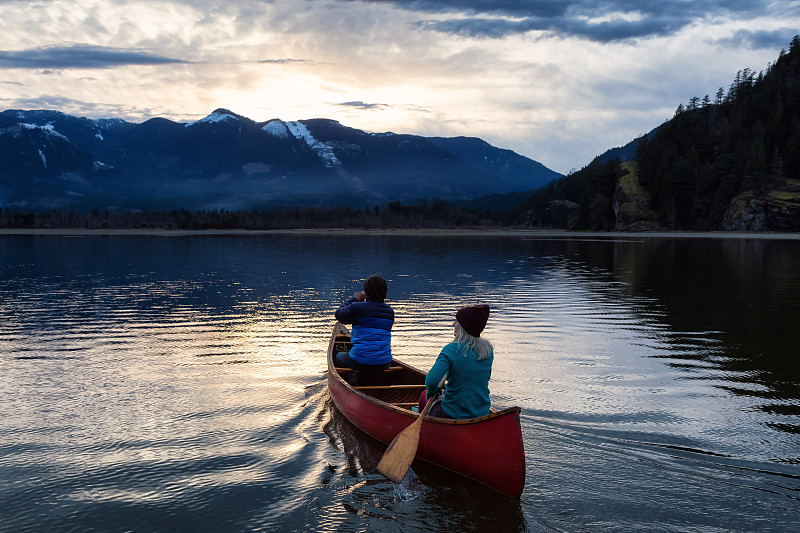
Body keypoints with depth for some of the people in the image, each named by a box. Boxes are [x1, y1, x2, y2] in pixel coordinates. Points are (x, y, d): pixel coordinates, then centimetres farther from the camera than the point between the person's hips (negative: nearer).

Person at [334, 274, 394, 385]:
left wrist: (354, 299, 17)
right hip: (383, 364, 3)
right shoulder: (390, 312, 5)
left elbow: (339, 315, 7)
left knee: (338, 357, 27)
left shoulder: (356, 307, -10)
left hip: (360, 361, -3)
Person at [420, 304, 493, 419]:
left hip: (452, 416, -5)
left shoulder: (451, 350, -20)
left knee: (424, 395, 24)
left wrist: (431, 391, -7)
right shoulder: (488, 350, -3)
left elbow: (431, 380, -30)